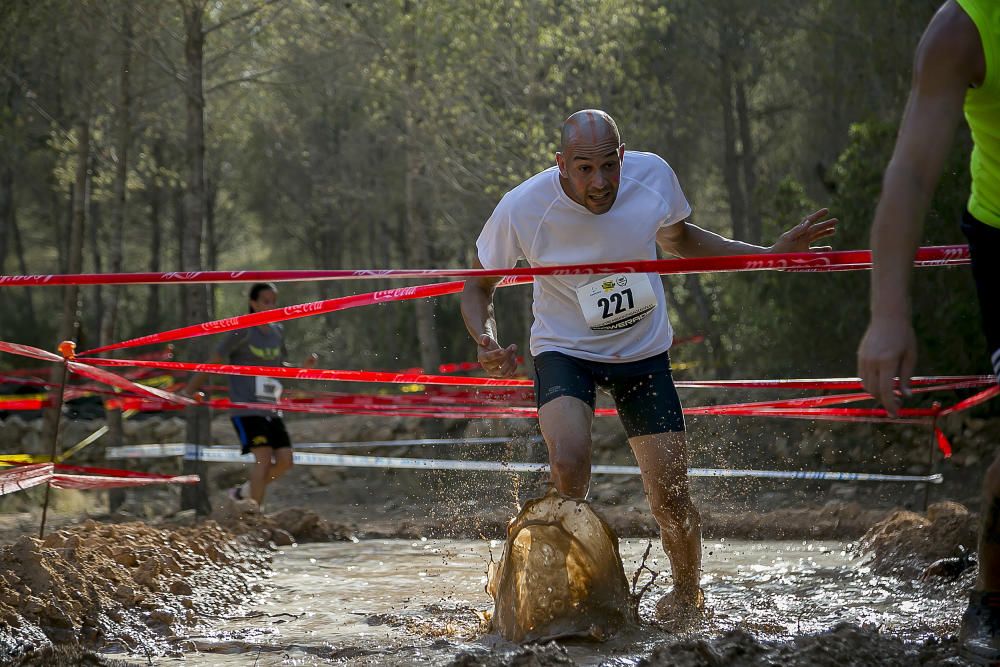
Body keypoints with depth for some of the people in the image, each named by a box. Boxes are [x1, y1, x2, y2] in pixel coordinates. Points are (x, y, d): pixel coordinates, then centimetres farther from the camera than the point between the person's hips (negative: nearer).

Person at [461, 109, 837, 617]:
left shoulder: (652, 175, -16)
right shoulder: (522, 208, -23)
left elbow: (678, 239, 8)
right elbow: (477, 287, -6)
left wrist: (771, 254, 2)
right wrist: (487, 342, -27)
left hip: (643, 352, 2)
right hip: (565, 350, -2)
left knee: (670, 500, -2)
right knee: (569, 464, -30)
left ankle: (688, 592, 28)